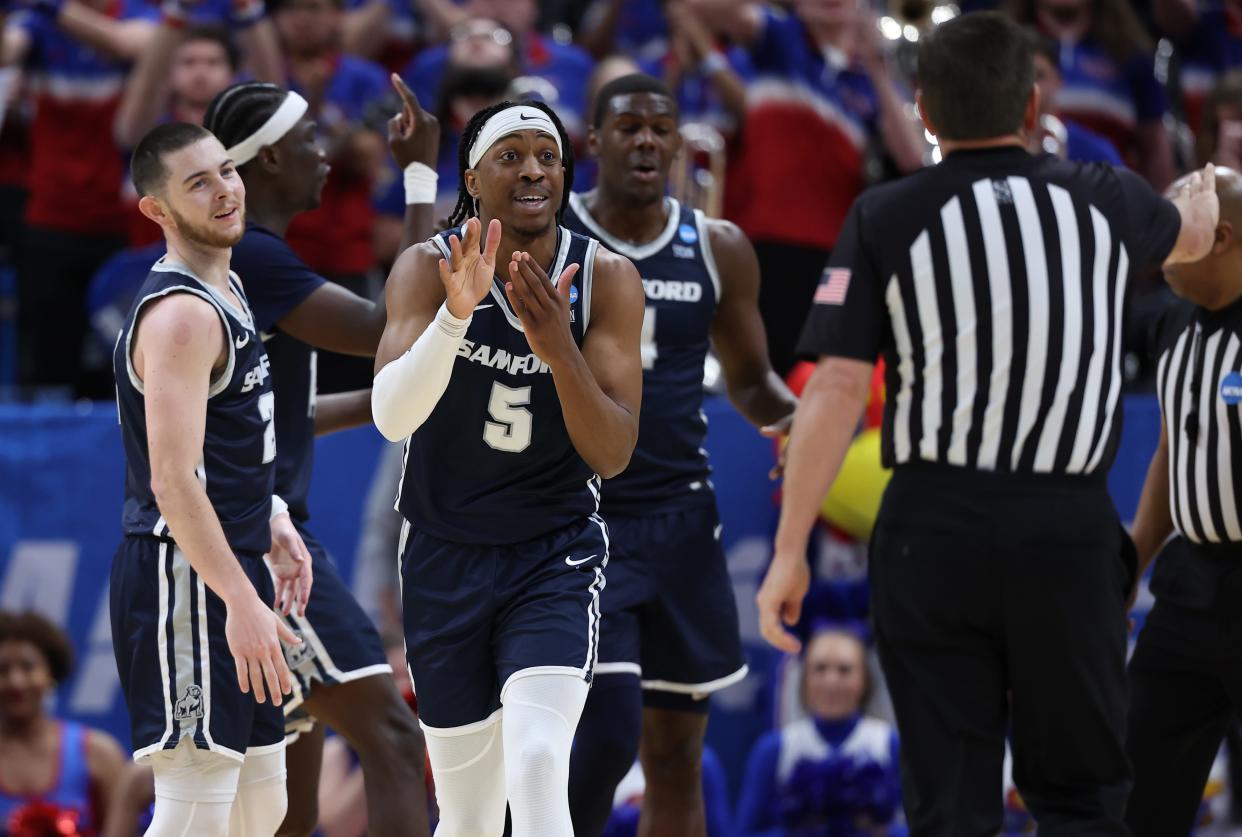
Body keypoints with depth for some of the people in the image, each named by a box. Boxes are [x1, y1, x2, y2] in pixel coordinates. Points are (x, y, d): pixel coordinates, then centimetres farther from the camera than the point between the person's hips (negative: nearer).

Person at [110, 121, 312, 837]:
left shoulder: (225, 288, 15)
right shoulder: (180, 315, -17)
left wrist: (272, 522, 17)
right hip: (188, 580, -10)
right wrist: (241, 601, -30)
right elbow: (172, 480, -25)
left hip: (233, 567, 10)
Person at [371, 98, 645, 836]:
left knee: (537, 764, -24)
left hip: (556, 555, -1)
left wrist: (558, 347, -29)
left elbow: (613, 455, -13)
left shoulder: (606, 280, -8)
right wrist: (456, 313, -40)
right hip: (444, 555, 1)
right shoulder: (428, 269, -10)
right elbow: (391, 416, -25)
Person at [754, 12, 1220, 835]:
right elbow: (1191, 236, 29)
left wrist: (790, 551, -4)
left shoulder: (885, 219, -3)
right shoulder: (1106, 202, 5)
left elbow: (838, 388, -9)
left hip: (934, 524, -1)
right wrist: (1202, 196, 54)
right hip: (1070, 528, 1)